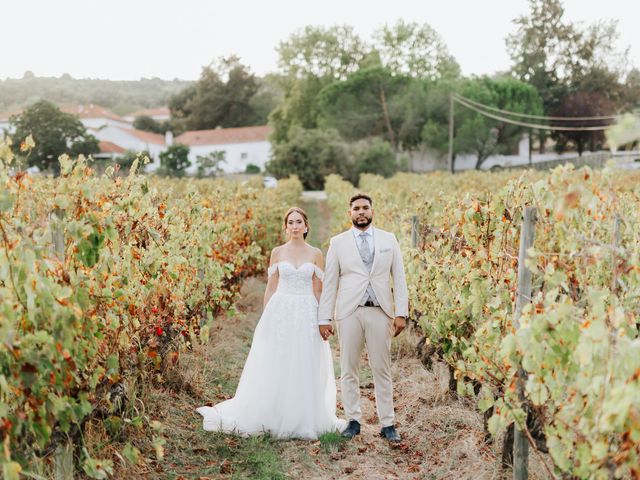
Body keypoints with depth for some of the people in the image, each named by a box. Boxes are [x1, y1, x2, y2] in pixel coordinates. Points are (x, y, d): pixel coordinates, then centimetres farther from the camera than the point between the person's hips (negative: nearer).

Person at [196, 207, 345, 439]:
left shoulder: (316, 254, 5)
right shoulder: (277, 252, 6)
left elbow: (319, 290, 6)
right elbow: (270, 287, 6)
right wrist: (265, 318, 1)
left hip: (306, 315, 0)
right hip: (280, 313, 0)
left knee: (304, 371, 3)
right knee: (275, 369, 2)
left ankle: (303, 420, 15)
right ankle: (273, 418, 13)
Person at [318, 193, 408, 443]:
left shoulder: (388, 239, 8)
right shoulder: (338, 242, 5)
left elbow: (399, 277, 6)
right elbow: (330, 283, 4)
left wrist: (401, 312, -3)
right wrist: (324, 318, 0)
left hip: (380, 312, 0)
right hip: (349, 312, 0)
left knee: (382, 370, 4)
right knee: (349, 370, 5)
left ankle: (387, 424, 11)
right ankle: (353, 421, 16)